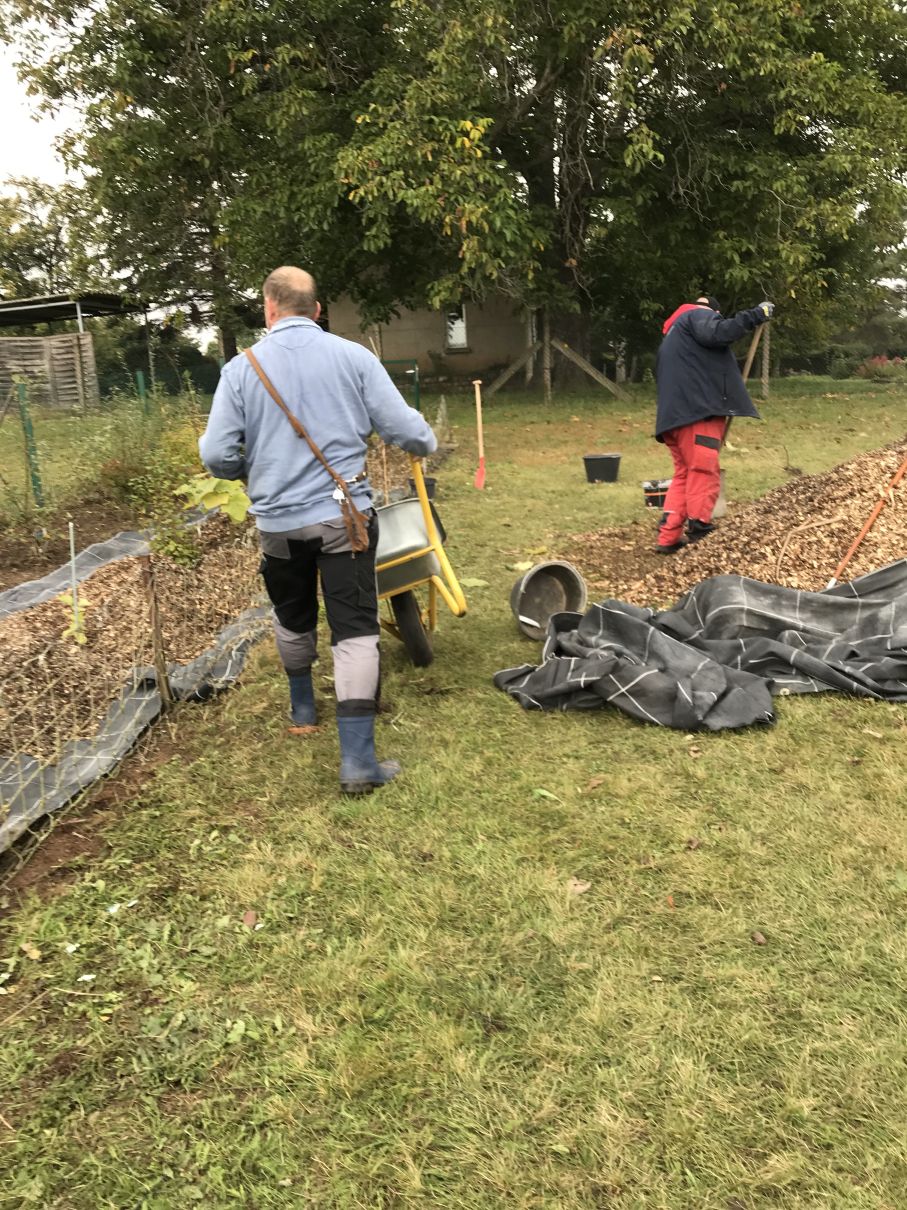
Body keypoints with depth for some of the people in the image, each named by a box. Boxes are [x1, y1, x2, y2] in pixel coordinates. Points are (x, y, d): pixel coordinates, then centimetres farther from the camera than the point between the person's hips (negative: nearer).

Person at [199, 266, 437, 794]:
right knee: (355, 631, 0)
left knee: (293, 621, 23)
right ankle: (358, 759, -4)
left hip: (278, 521, 2)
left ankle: (303, 710, 44)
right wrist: (429, 444, 19)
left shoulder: (241, 368, -2)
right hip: (343, 517, -2)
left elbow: (217, 456, -4)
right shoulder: (353, 356, -3)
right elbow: (404, 428, -4)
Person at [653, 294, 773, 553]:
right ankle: (699, 532, -14)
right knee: (703, 474, -11)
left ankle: (669, 537, 7)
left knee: (684, 474, 11)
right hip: (696, 411, -9)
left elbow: (662, 377, 33)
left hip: (676, 415, 9)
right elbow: (715, 334, -15)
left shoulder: (672, 336, 36)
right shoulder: (699, 314, 8)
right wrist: (755, 315, -9)